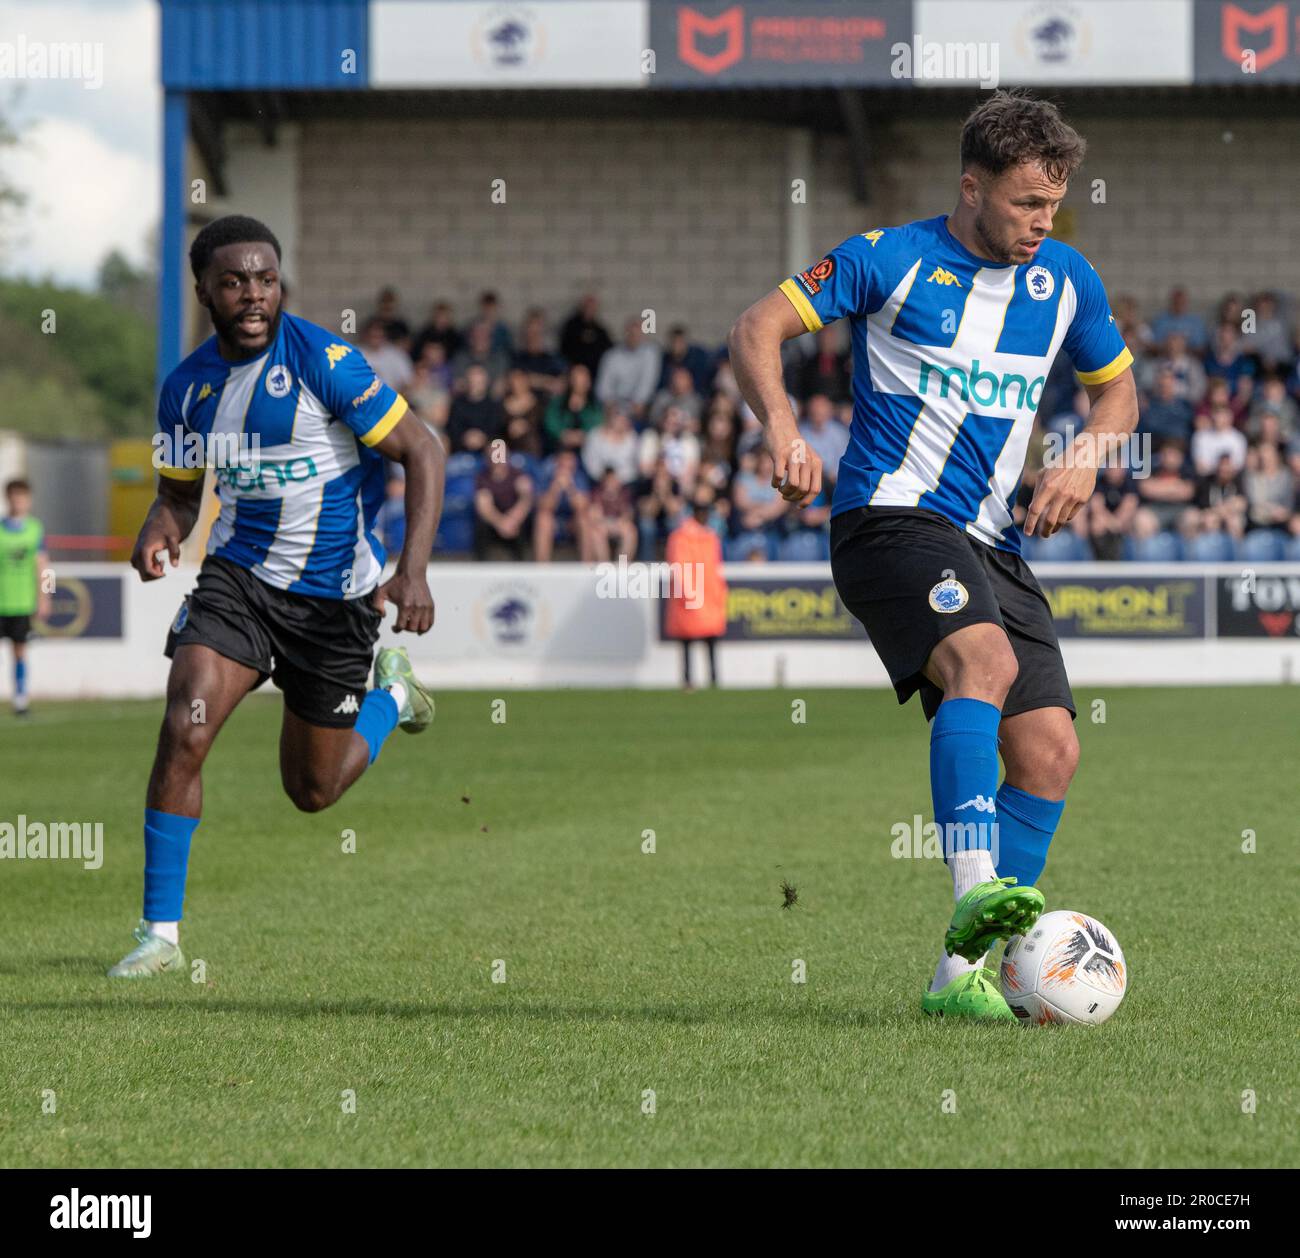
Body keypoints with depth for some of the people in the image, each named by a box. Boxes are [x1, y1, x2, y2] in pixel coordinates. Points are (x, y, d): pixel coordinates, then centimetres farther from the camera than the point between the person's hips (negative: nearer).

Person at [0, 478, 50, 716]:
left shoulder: (35, 529, 5)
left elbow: (41, 565, 8)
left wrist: (42, 598, 4)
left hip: (23, 601, 2)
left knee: (20, 650, 7)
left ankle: (20, 698, 13)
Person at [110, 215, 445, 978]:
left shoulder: (322, 361, -17)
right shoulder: (188, 386, -1)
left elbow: (422, 453, -14)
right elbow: (182, 491, 13)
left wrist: (413, 571, -24)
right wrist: (160, 531, -11)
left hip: (336, 594, -3)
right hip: (239, 575, 3)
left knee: (313, 792, 10)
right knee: (183, 732, -20)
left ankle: (391, 690, 43)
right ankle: (161, 935, -12)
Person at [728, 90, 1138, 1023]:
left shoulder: (1065, 280, 11)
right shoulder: (891, 260, -3)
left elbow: (1119, 388, 25)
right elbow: (757, 330, -5)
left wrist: (1085, 456, 3)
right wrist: (784, 430, -24)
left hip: (992, 543, 6)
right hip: (891, 517, -6)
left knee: (1051, 750, -6)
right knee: (984, 660, -34)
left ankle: (967, 970, 0)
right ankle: (976, 896, -45)